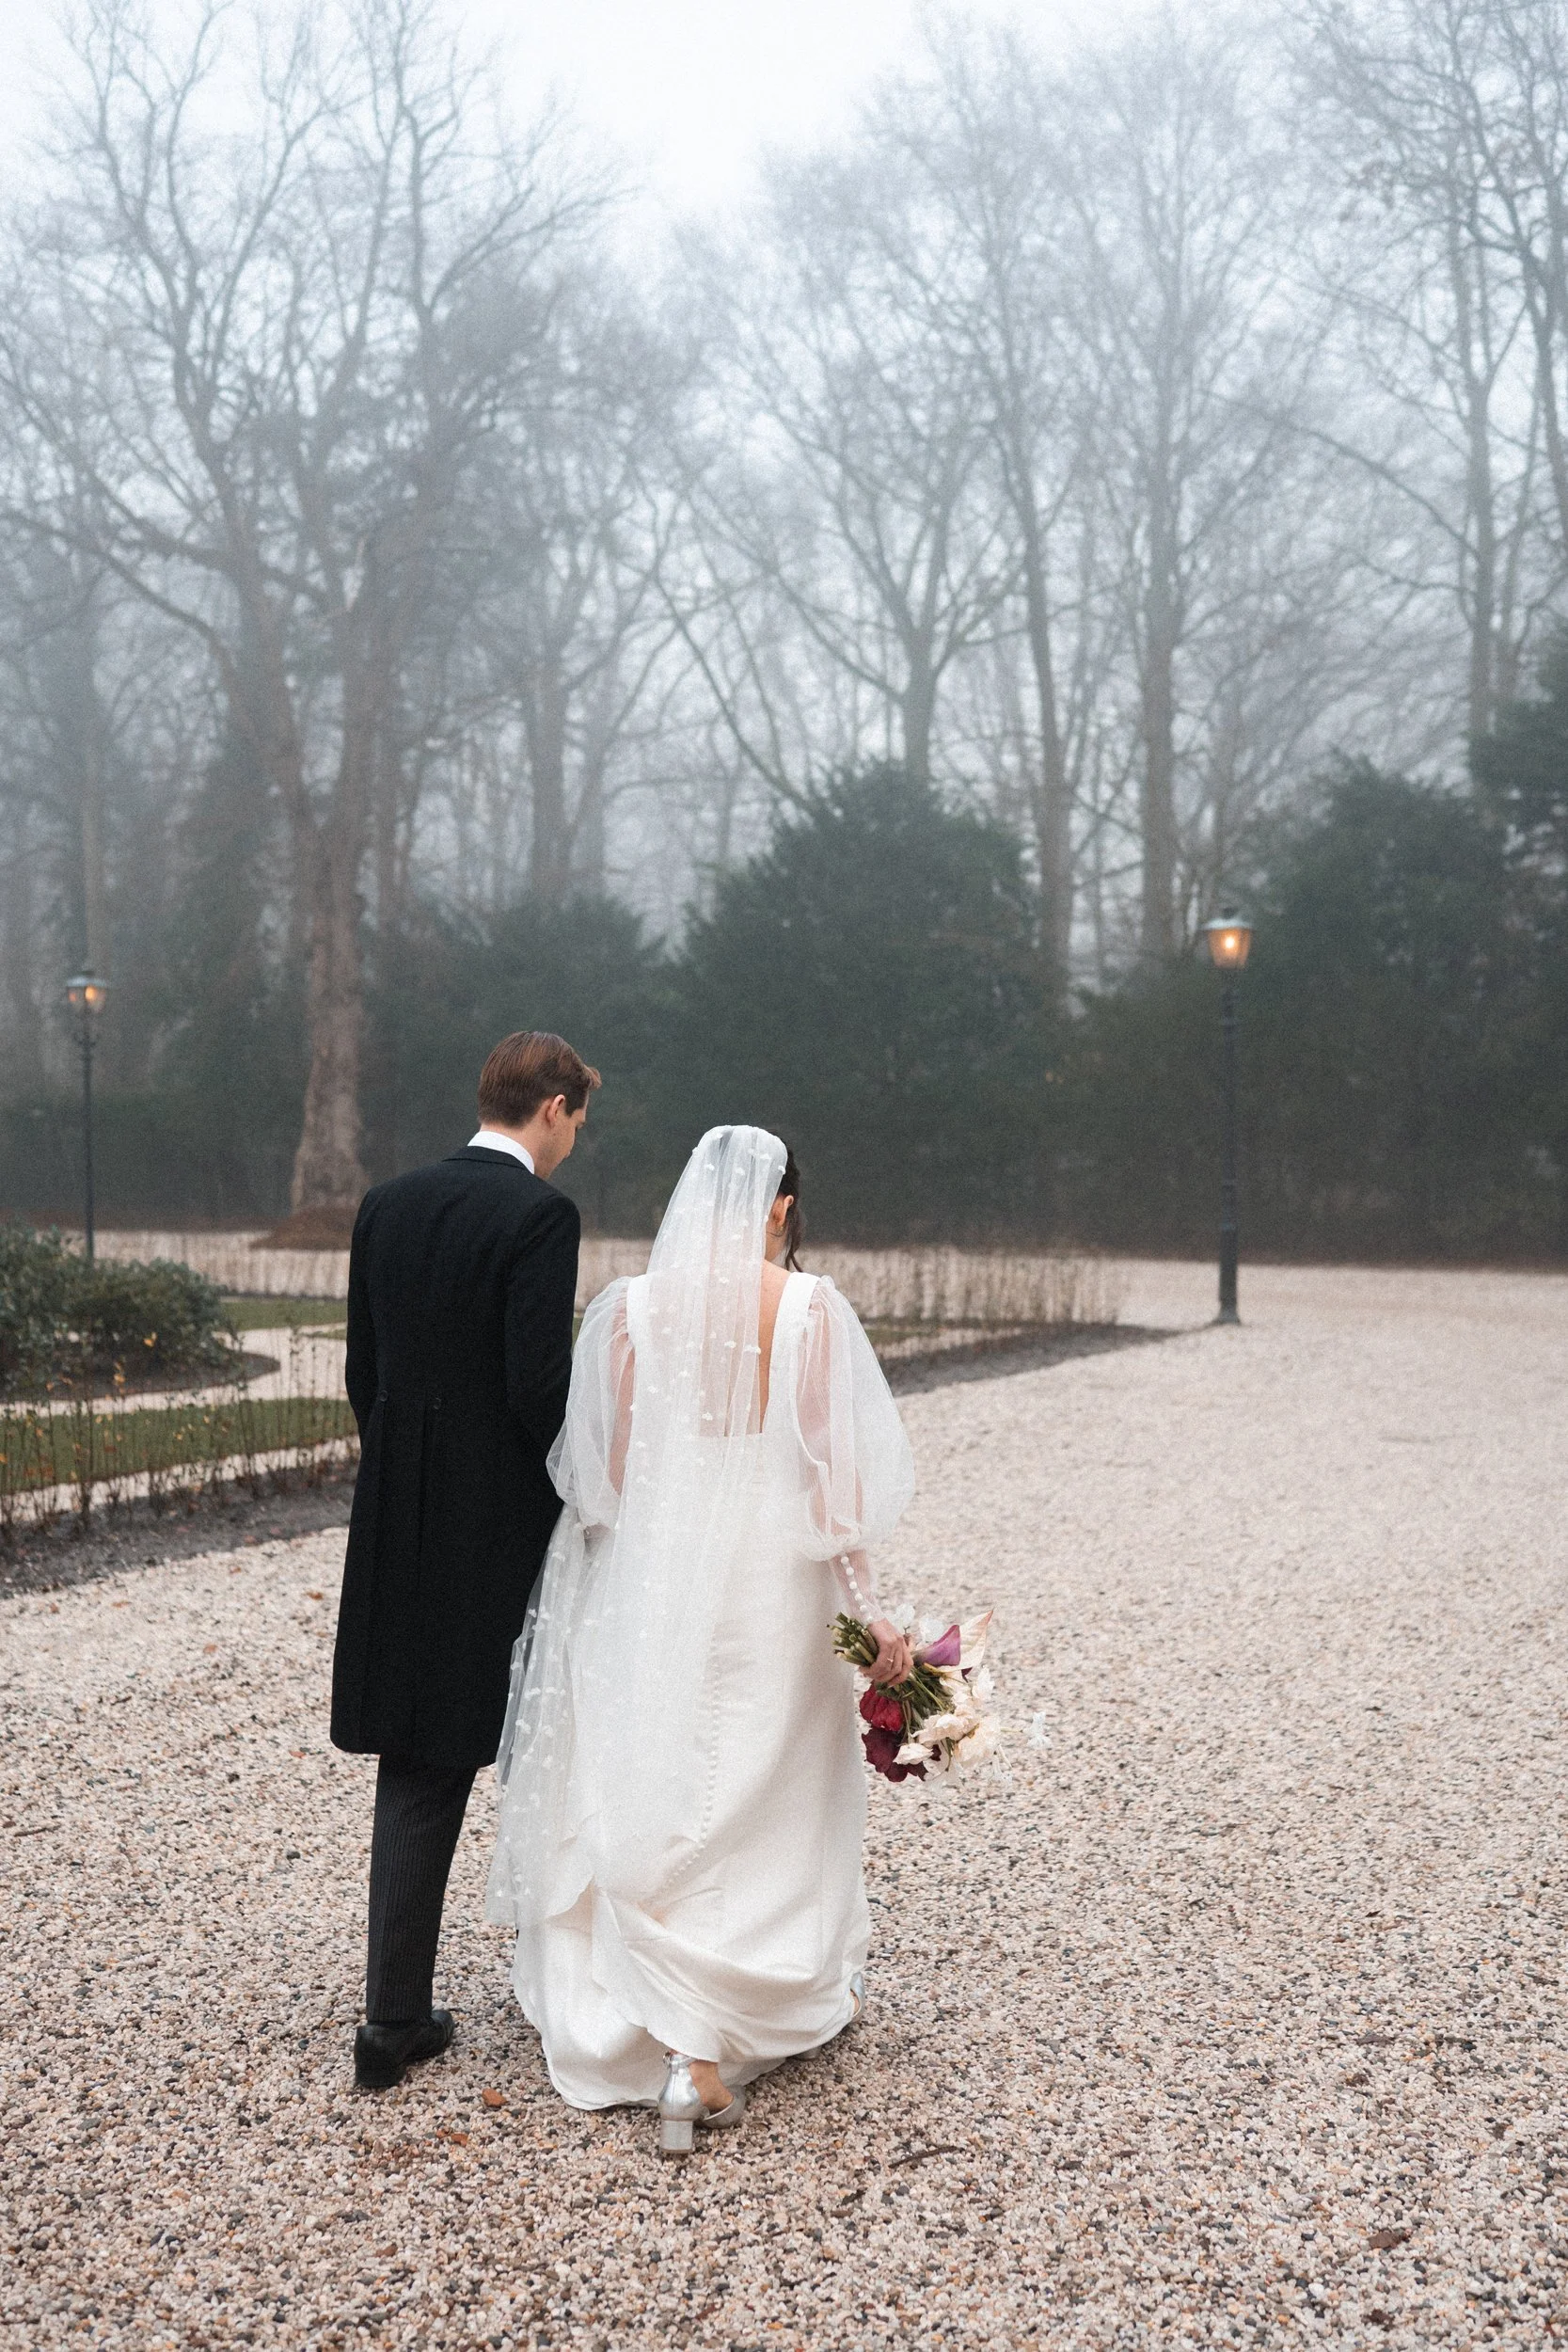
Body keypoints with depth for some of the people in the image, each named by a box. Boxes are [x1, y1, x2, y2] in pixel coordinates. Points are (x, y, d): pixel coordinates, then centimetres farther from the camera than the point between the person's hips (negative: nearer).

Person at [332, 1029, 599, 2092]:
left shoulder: (388, 1204, 7)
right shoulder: (540, 1215, -15)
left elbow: (364, 1370, 10)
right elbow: (540, 1384, -20)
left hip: (403, 1527, 6)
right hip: (508, 1531, -5)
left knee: (418, 1768, 10)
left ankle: (397, 2018, 11)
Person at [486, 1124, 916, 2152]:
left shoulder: (631, 1307, -4)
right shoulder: (811, 1307, -8)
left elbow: (603, 1474, -1)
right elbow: (834, 1468, -8)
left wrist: (608, 1590, 13)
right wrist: (865, 1605, -2)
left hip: (653, 1583, 1)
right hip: (774, 1578, 0)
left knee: (655, 1806, 12)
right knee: (766, 1797, 16)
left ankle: (686, 2049, 13)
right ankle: (779, 2004, 25)